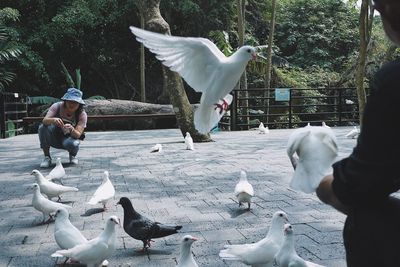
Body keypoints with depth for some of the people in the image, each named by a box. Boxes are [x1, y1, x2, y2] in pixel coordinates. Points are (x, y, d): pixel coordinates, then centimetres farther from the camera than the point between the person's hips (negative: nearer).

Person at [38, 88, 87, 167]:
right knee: (43, 127, -29)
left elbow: (78, 135, -26)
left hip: (69, 138, -1)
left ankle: (73, 155, 3)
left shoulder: (82, 114, -17)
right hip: (54, 138, 1)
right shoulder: (57, 106, -16)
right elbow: (44, 120, -29)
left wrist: (71, 129, -49)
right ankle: (47, 157, -12)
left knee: (72, 143, -38)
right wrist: (53, 120, -52)